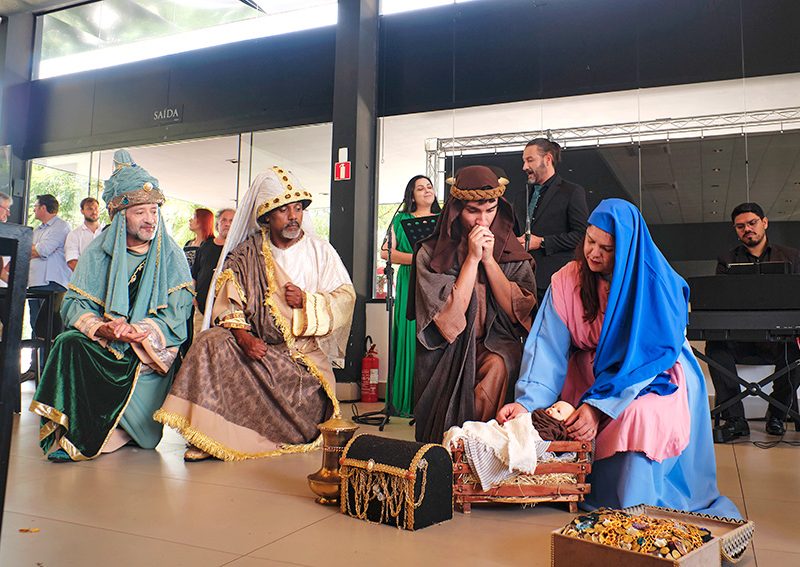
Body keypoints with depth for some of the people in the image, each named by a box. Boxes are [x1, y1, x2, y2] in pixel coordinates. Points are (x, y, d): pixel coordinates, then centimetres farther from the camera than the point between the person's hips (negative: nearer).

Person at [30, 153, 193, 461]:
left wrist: (139, 330, -23)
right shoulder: (98, 253, 9)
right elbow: (74, 302, 2)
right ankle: (69, 432, -20)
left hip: (153, 352, -2)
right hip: (102, 345, 2)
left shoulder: (171, 256, 4)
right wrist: (99, 327, -20)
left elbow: (177, 313, -5)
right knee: (70, 342, -29)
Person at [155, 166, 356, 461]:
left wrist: (306, 301, -13)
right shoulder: (247, 253, 7)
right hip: (257, 345, 1)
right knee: (211, 343, -26)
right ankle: (209, 436, -24)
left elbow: (345, 297, 4)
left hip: (307, 351, 0)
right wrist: (242, 335, -19)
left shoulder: (320, 251, 8)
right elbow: (229, 300, -1)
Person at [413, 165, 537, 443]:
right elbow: (450, 317, -12)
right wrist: (473, 257, -15)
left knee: (497, 368, -32)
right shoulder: (431, 254, -2)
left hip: (496, 346, 2)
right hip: (446, 355, -2)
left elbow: (518, 311, -5)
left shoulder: (512, 253, 5)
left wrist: (489, 259, -11)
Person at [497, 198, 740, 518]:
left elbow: (644, 357, -20)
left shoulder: (655, 284, -18)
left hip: (652, 375, -3)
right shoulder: (566, 280, -9)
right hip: (590, 372, 3)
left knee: (641, 416, -33)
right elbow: (549, 347, -15)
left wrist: (599, 406, -31)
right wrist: (526, 402, -29)